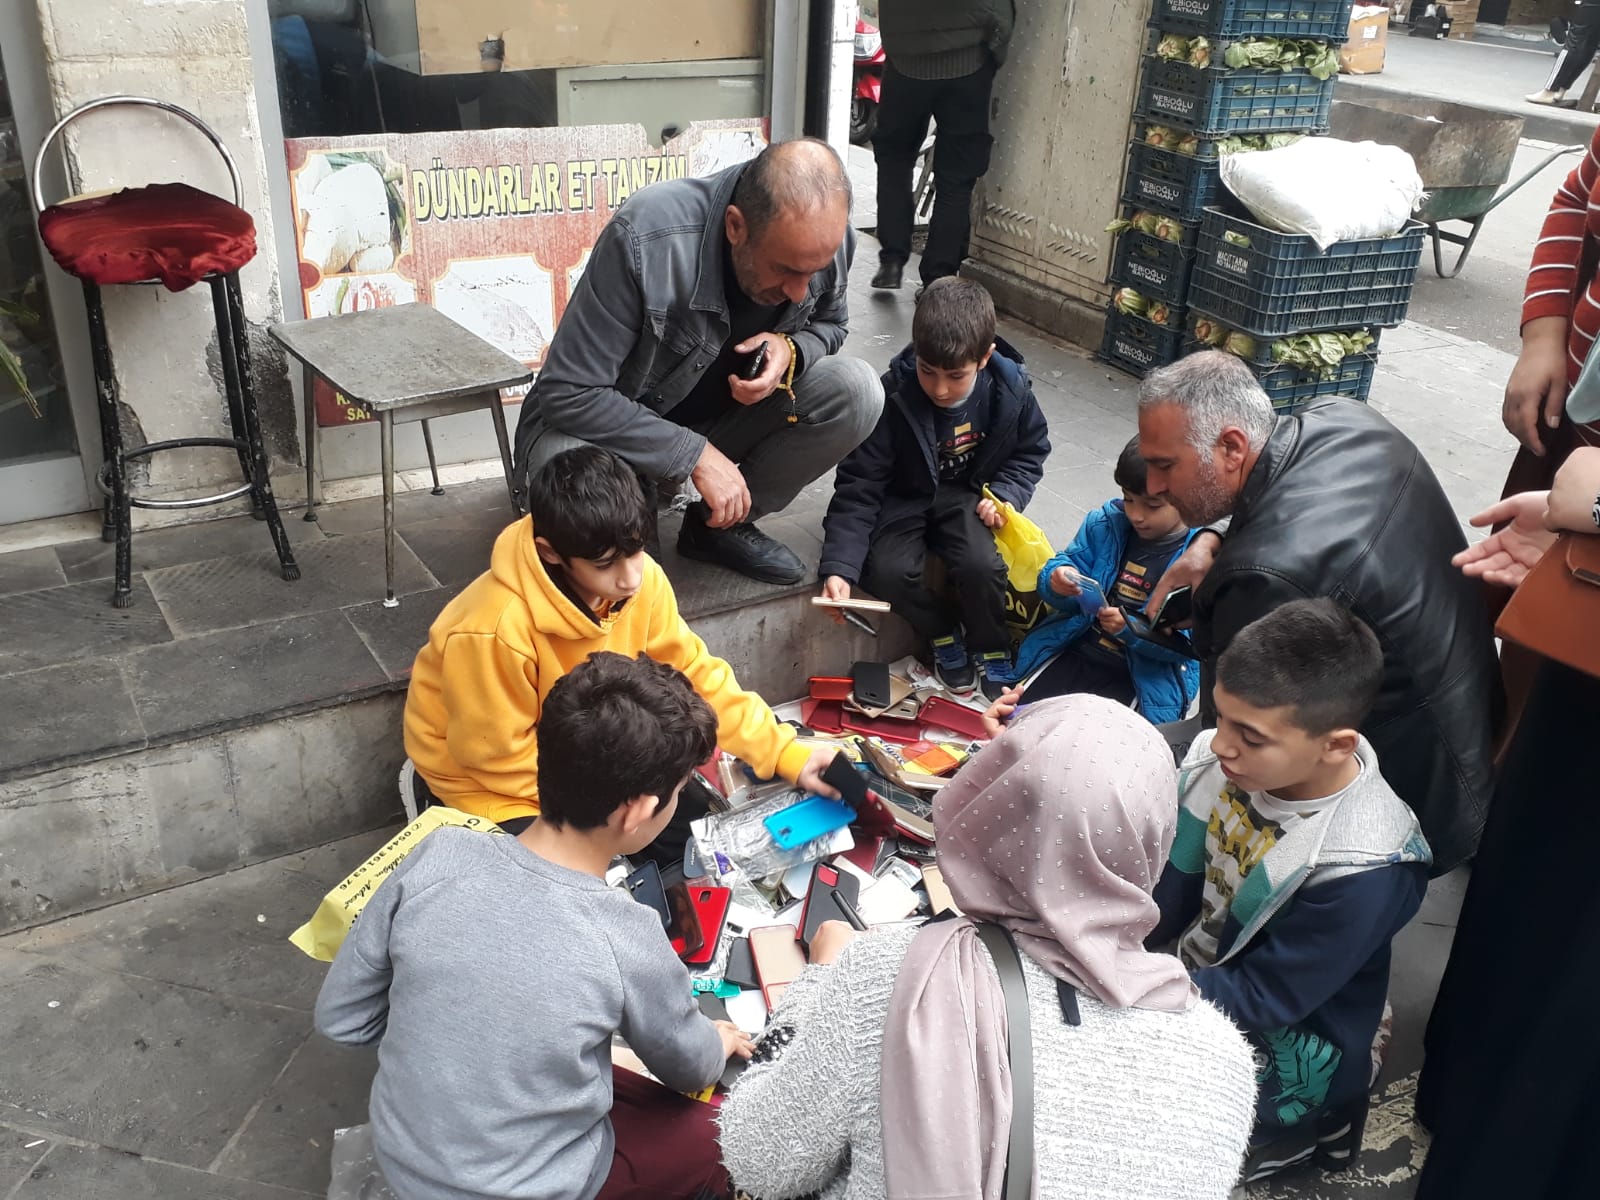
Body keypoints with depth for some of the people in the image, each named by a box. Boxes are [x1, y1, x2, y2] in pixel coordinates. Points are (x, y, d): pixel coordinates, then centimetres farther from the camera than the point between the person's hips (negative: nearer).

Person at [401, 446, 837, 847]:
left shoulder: (640, 578, -20)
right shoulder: (496, 630, -37)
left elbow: (694, 673, -9)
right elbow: (502, 758, -24)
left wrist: (785, 753, -16)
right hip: (484, 776, -5)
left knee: (697, 821, -2)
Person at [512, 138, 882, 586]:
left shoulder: (823, 236, -18)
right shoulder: (646, 239, -33)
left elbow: (829, 324, 5)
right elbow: (568, 394, -29)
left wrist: (791, 350, -20)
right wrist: (695, 455, -32)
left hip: (728, 413, 5)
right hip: (616, 426, -5)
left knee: (856, 392, -18)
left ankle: (720, 526, 2)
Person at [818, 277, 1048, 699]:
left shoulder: (1010, 388, -15)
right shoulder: (894, 398, -24)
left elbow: (1030, 451, 6)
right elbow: (858, 487, -22)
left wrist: (1005, 495, -15)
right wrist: (838, 567, -32)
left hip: (967, 498, 1)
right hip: (904, 501, -1)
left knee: (981, 565, -28)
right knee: (888, 571, -28)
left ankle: (991, 649, 3)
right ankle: (943, 633, 4)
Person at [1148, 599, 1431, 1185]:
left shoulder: (1362, 869, -32)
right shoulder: (1223, 758, -16)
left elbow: (1259, 999, -24)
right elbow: (1167, 899, -6)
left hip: (1270, 1069, -6)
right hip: (1186, 984, 6)